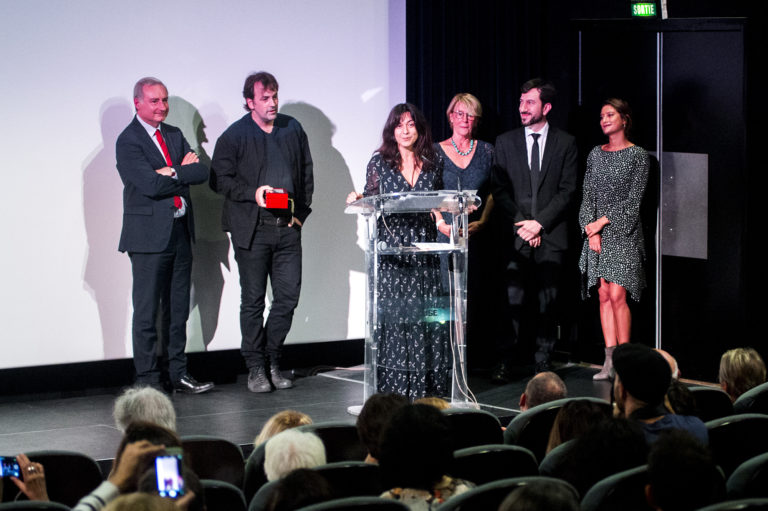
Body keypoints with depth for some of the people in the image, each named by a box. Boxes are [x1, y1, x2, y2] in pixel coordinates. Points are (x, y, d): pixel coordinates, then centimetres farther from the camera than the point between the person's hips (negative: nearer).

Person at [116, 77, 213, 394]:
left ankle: (178, 374, 17)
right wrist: (183, 173, -5)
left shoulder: (174, 135, 15)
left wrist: (172, 173, -10)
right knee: (147, 311, -3)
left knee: (179, 310, 10)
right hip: (149, 234, -7)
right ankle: (147, 380, 2)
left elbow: (202, 173, 4)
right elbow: (151, 184, -18)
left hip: (180, 232, 7)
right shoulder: (128, 141, -7)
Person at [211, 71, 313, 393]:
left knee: (288, 297, 2)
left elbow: (306, 173, 17)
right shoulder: (234, 136, -2)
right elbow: (219, 180, -2)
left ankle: (272, 361, 17)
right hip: (251, 229, -4)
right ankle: (255, 368, 11)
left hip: (288, 228, 4)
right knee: (253, 301, 2)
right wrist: (252, 194, -14)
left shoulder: (293, 129, 11)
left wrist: (301, 212, 7)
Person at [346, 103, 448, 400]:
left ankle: (426, 386, 4)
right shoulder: (380, 162, 6)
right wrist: (357, 199, -14)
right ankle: (393, 386, -2)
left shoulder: (433, 163, 11)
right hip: (391, 248, -2)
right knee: (393, 311, -6)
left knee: (426, 312, -2)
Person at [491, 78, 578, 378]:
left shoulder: (565, 143, 7)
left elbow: (567, 191, 1)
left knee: (548, 301, 0)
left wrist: (539, 223, -9)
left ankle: (543, 362, 6)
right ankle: (504, 362, -4)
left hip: (551, 234, 0)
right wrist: (521, 225, -6)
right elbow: (499, 191, 6)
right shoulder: (505, 142, 11)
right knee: (512, 298, -6)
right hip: (515, 235, 0)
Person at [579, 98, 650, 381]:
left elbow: (633, 199, -7)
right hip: (597, 232, 5)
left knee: (618, 295, -10)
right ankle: (610, 360, 5)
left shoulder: (637, 155, -2)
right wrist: (591, 229, -4)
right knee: (604, 296, 3)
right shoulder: (595, 154, 12)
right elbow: (587, 195, 9)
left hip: (623, 232, -5)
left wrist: (602, 222, -10)